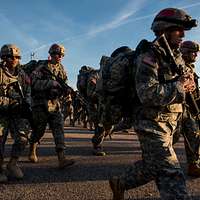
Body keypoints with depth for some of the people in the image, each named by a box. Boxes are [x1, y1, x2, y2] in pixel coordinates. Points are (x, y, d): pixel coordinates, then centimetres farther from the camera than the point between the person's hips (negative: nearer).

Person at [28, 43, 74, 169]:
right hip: (41, 104, -5)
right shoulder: (42, 66, -7)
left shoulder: (61, 68, 12)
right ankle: (32, 152, 34)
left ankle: (62, 159, -12)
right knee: (39, 130, 8)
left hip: (54, 103, 5)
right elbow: (34, 82, -19)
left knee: (59, 128, -8)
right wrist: (51, 82, -25)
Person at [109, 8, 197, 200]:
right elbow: (148, 94, -26)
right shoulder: (149, 57, -15)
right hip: (152, 124, -9)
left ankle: (119, 183, 40)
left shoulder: (176, 57, 12)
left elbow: (185, 83, 18)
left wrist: (188, 82, -6)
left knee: (151, 167, 20)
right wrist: (178, 86, -18)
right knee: (171, 174, -9)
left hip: (168, 124, 9)